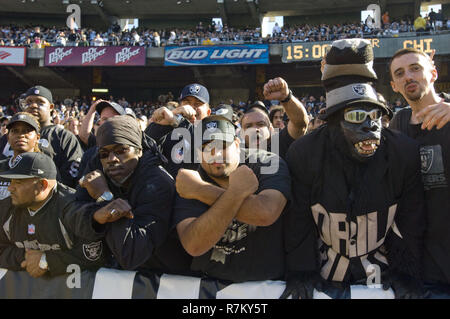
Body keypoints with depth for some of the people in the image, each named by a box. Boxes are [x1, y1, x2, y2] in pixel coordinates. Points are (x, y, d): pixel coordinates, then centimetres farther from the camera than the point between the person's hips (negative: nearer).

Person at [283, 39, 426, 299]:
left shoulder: (404, 152, -12)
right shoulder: (304, 153, -16)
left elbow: (411, 220, -5)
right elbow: (299, 219, -11)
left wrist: (407, 274, -7)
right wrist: (301, 272, -13)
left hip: (381, 270, 1)